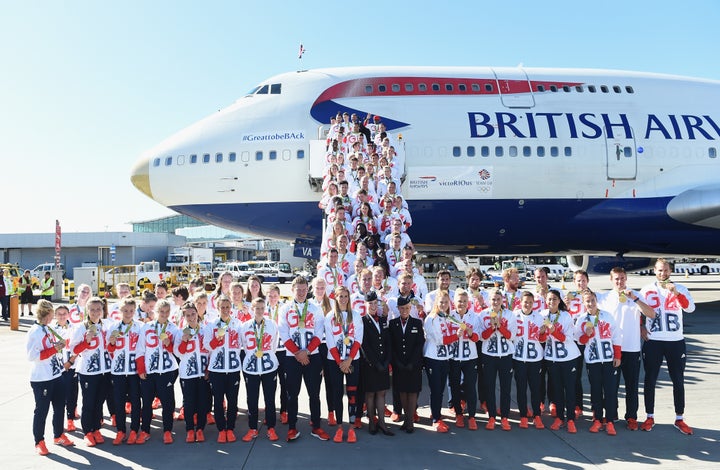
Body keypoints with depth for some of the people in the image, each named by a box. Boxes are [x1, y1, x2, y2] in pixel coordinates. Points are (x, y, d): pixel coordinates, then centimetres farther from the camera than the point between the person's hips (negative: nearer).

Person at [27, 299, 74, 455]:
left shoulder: (50, 329, 8)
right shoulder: (34, 332, -15)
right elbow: (31, 356, -21)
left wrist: (60, 345, 3)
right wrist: (54, 349, -22)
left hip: (56, 375, 8)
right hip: (41, 379, -8)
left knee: (59, 407, 16)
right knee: (42, 410, 3)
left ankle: (58, 435, 32)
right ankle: (39, 442, 17)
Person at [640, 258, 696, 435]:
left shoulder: (680, 289, 0)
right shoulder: (646, 290, 2)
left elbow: (690, 308, -16)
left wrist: (676, 293, -29)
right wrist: (641, 327, -1)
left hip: (676, 342, 0)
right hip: (652, 342, 0)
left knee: (678, 381, 7)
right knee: (650, 380, 5)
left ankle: (679, 419, 20)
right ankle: (650, 417, 16)